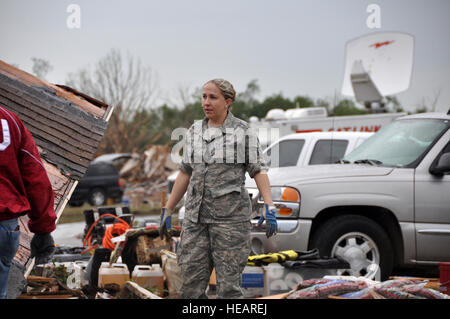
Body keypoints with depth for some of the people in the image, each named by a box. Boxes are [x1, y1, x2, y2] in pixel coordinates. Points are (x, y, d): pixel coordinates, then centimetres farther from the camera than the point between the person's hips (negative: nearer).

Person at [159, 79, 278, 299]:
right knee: (191, 283, 2)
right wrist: (168, 210, 17)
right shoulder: (195, 132, 12)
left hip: (230, 215, -5)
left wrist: (269, 206, -16)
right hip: (196, 215, 5)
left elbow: (258, 169, -4)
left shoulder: (242, 132, -1)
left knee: (228, 284, -4)